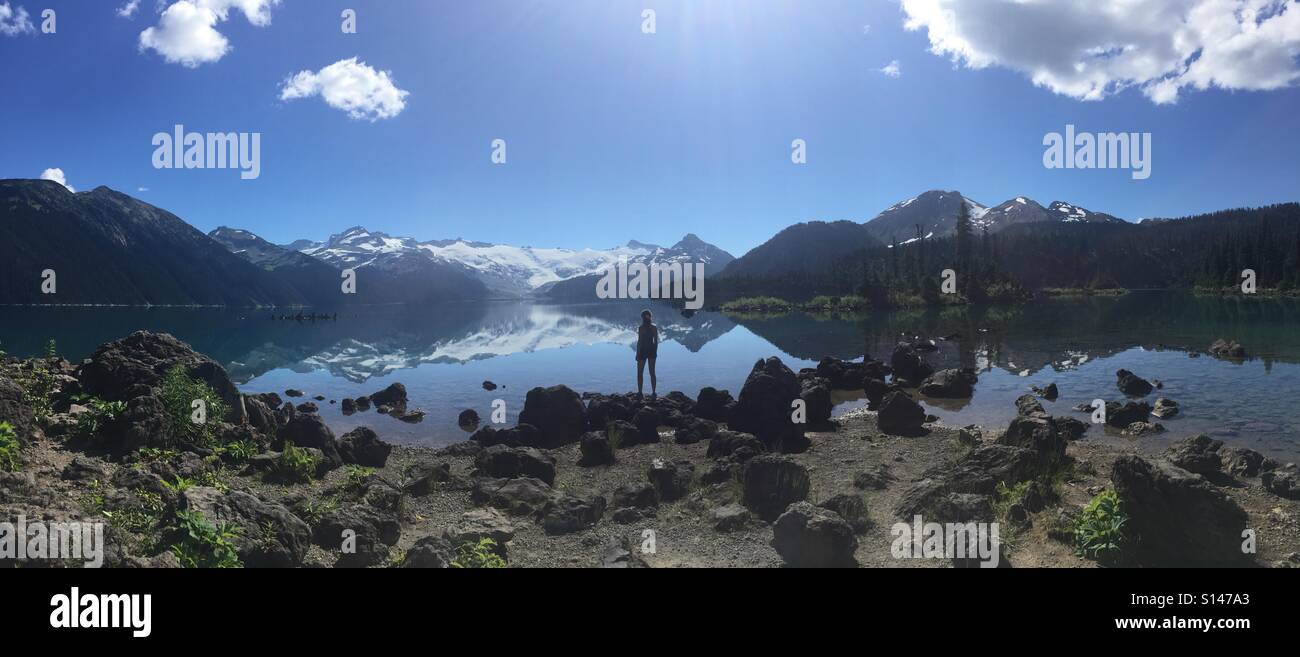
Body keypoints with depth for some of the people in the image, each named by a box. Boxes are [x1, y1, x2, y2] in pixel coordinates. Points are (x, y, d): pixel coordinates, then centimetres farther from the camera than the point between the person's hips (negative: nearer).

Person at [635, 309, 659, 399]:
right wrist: (655, 352, 13)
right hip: (652, 350, 4)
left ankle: (640, 393, 5)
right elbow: (656, 341, 3)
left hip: (642, 350, -4)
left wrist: (637, 354, -8)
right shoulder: (654, 328, 0)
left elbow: (639, 342, -14)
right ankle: (653, 393, 9)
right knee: (652, 373, 10)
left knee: (640, 373, 6)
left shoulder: (641, 328, -14)